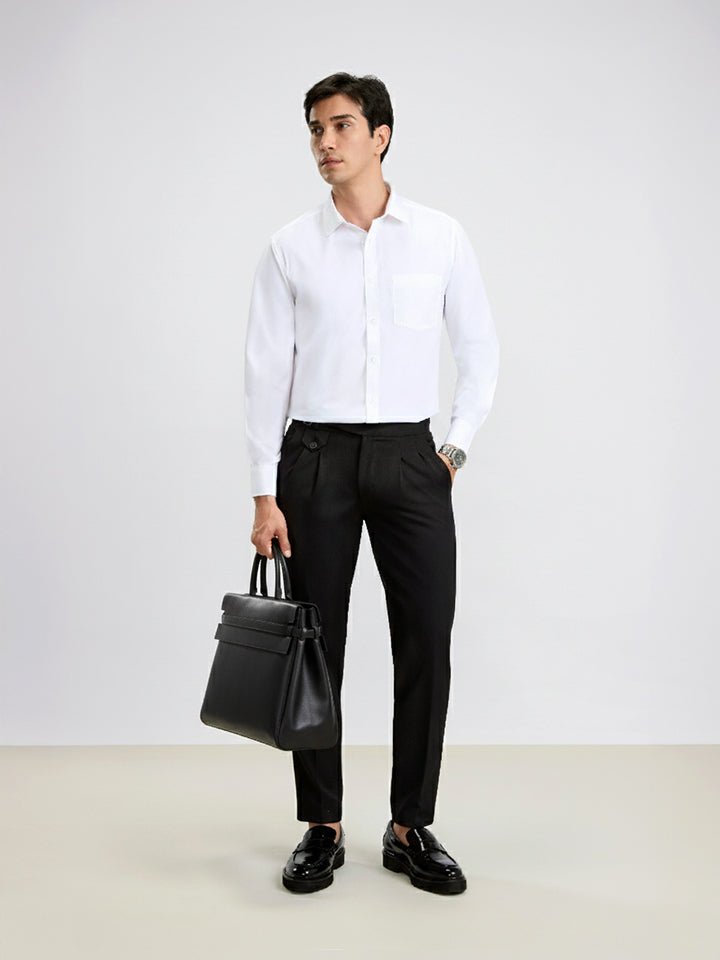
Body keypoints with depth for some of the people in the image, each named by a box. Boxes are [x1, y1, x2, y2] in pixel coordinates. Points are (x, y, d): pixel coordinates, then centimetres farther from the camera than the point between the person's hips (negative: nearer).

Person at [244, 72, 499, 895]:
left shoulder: (441, 237, 3)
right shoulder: (289, 247, 1)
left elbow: (480, 350, 10)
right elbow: (266, 372, 0)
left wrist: (456, 449, 2)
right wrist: (264, 493, -5)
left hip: (410, 457, 1)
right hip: (315, 458, 0)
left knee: (426, 646, 0)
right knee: (315, 647, 5)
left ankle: (411, 829, 16)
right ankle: (322, 828, 19)